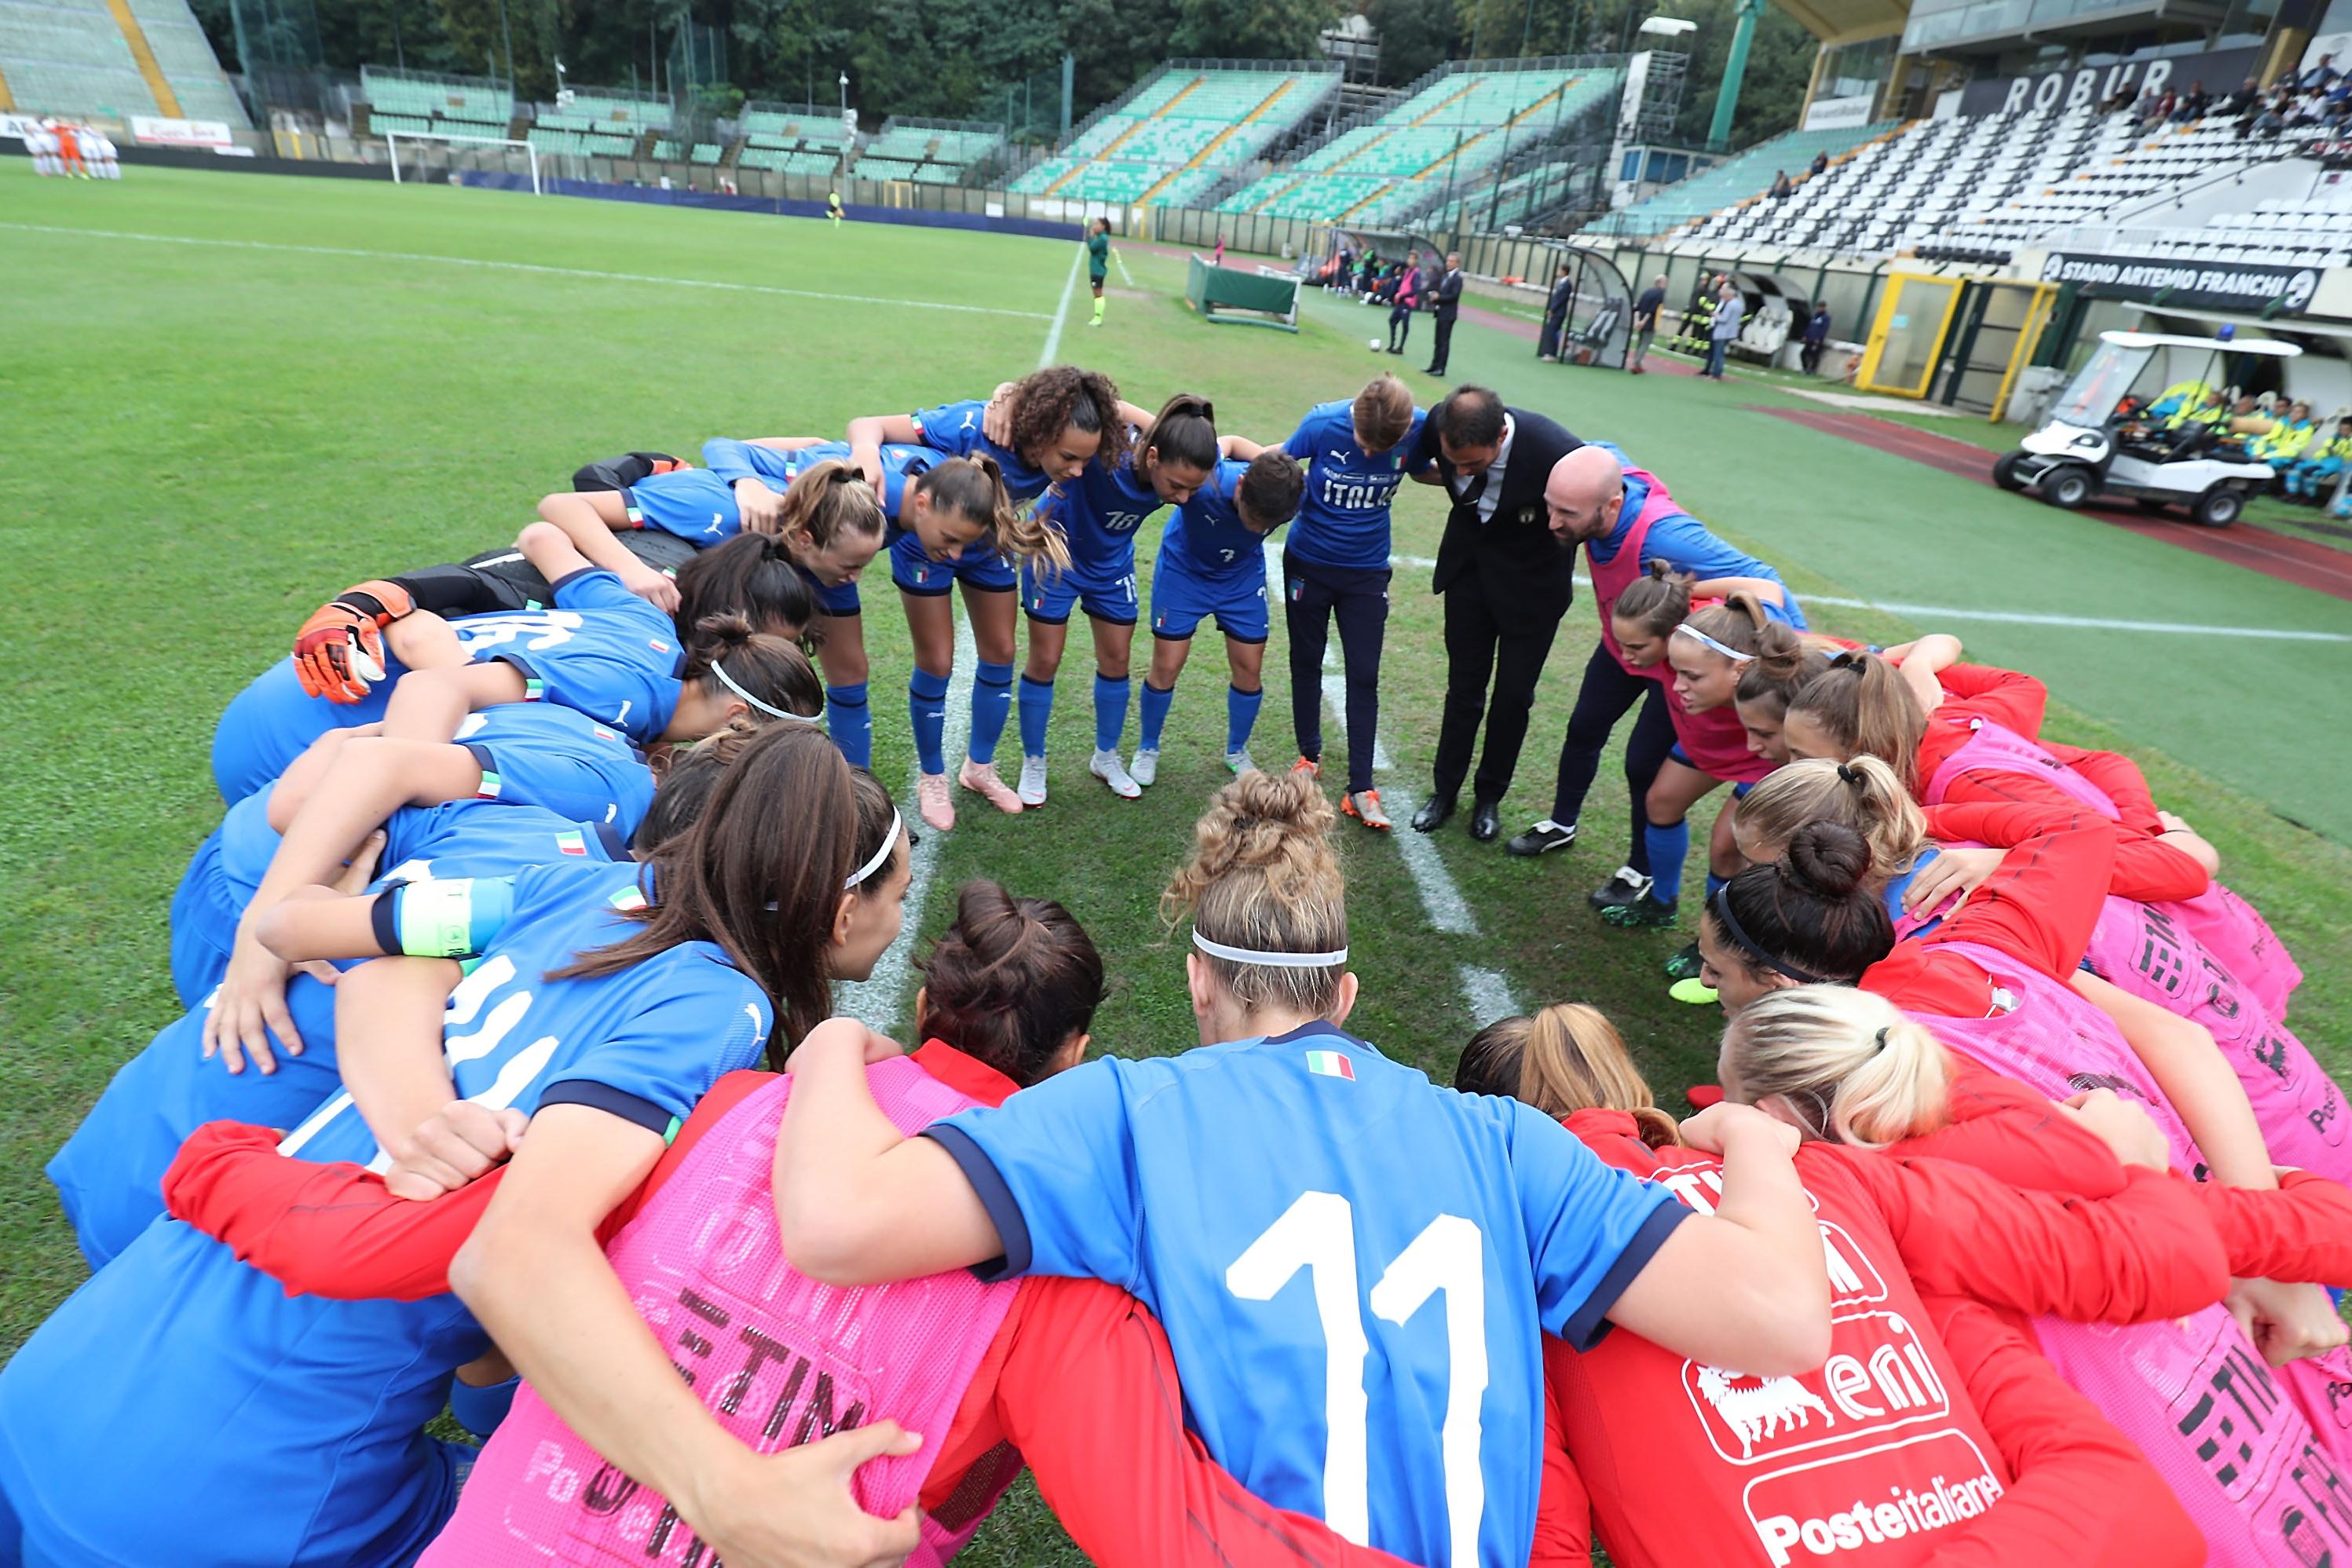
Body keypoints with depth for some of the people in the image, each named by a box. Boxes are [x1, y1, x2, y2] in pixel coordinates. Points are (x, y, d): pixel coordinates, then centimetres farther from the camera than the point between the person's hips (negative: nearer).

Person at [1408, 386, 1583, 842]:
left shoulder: (1557, 453, -34)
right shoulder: (1440, 424, -24)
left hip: (1531, 582, -2)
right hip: (1469, 566, 3)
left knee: (1513, 694, 9)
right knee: (1463, 686, 12)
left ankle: (1489, 796, 30)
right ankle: (1444, 790, 28)